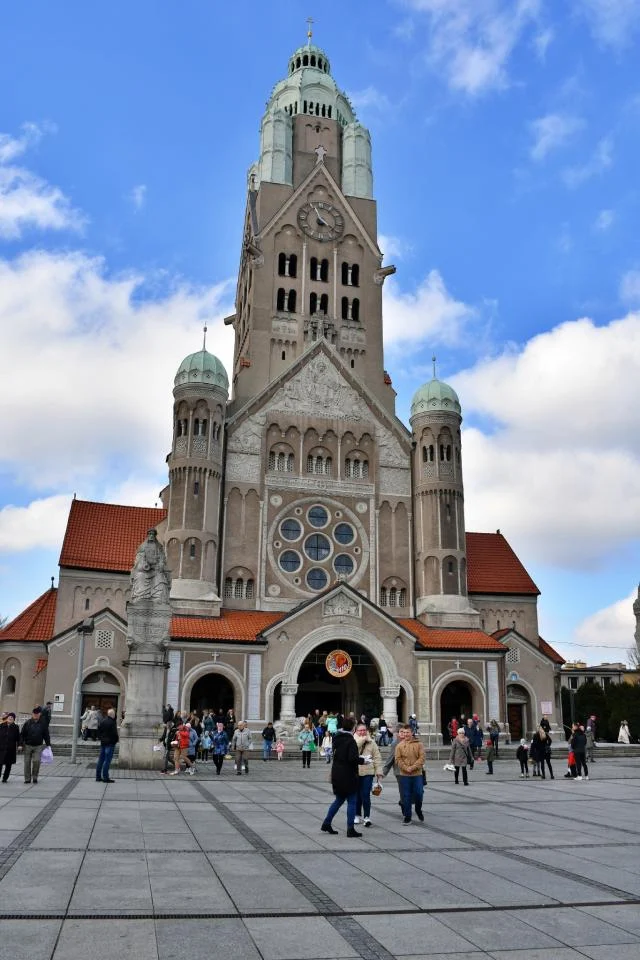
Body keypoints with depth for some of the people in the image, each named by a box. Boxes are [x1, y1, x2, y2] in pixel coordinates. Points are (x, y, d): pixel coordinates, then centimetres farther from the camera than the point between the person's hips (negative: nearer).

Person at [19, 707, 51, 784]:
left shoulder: (43, 724, 3)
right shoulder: (27, 723, 0)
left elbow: (46, 735, 8)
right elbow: (22, 734, 0)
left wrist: (48, 745, 4)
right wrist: (20, 744, -8)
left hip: (38, 746, -1)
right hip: (27, 746, 1)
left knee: (36, 761, -15)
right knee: (27, 762, 3)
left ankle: (35, 777, 5)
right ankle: (27, 779, 15)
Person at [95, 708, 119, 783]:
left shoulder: (102, 721, 7)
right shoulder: (112, 722, -18)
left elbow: (98, 731, 12)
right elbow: (114, 733, -17)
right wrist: (116, 739, -1)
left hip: (103, 743, 8)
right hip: (110, 743, -8)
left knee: (101, 760, 12)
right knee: (107, 760, -5)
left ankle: (98, 776, 17)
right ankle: (105, 777, -3)